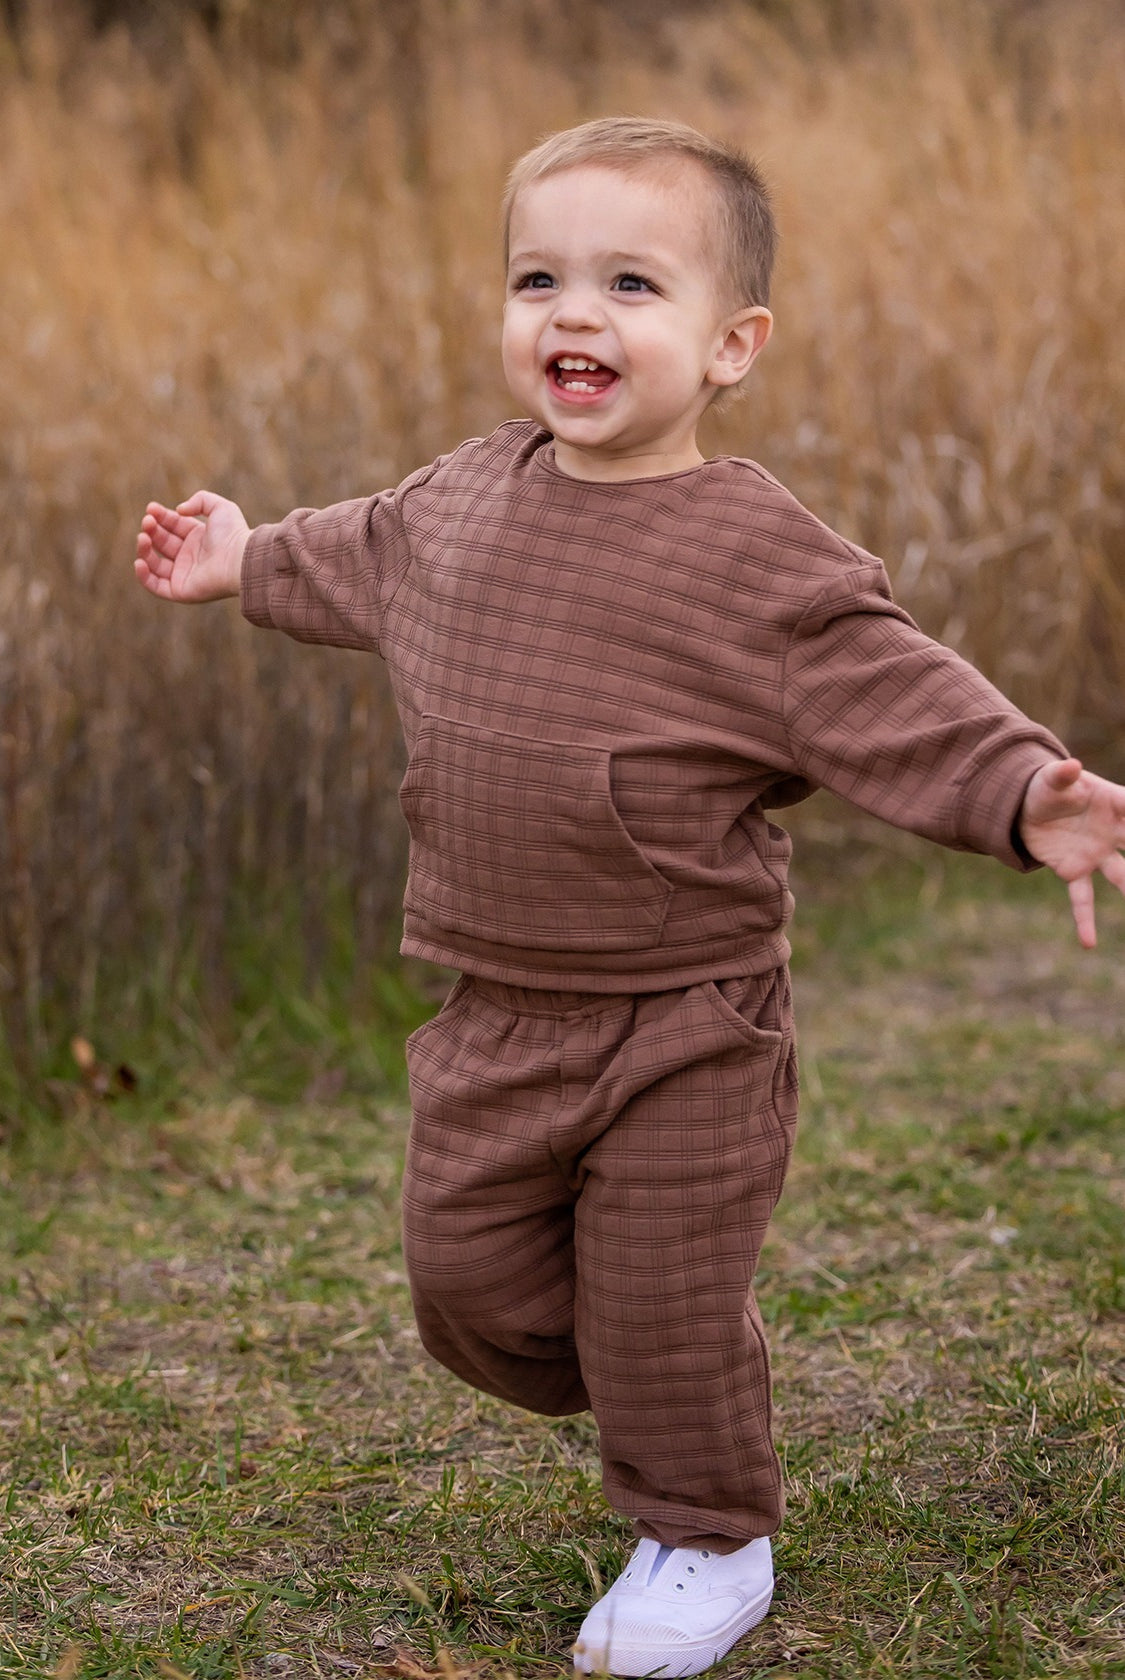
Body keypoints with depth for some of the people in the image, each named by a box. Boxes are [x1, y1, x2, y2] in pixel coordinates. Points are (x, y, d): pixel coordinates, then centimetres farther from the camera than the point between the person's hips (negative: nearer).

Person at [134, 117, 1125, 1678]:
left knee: (665, 1310, 3)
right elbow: (368, 558, 26)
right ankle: (640, 1394, 42)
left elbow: (904, 700, -20)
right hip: (497, 1015, 6)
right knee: (466, 1280, 12)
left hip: (686, 1028, -6)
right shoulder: (467, 495, 4)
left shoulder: (762, 557, -16)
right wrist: (247, 560, 38)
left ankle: (706, 1542, 29)